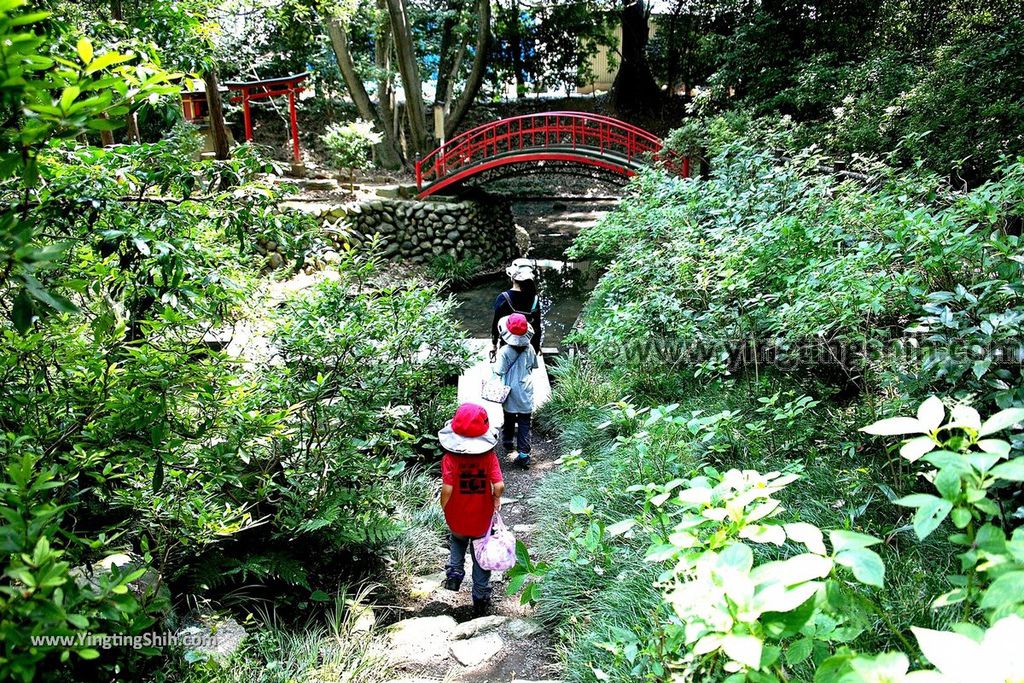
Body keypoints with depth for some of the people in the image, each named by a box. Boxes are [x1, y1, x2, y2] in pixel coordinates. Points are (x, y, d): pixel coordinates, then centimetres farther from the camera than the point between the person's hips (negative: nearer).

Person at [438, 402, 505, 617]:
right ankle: (481, 599, 30)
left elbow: (447, 489, -27)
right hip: (482, 519, 0)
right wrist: (496, 500, -3)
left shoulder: (450, 459, -22)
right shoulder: (489, 456, -18)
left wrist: (443, 507, -7)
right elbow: (499, 486, -24)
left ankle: (454, 573, 27)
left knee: (457, 543, 35)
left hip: (457, 519, 0)